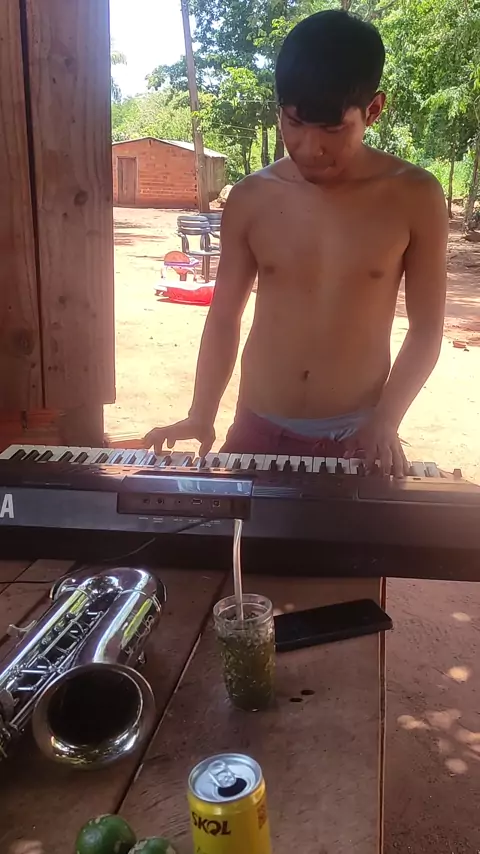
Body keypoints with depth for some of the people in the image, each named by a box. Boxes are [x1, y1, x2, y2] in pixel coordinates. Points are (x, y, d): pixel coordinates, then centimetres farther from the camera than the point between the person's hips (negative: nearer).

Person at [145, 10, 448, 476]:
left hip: (355, 437, -1)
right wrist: (201, 415, -8)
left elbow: (426, 329, -3)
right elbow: (224, 317, 2)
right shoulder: (250, 199, -4)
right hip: (259, 430, 2)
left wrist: (385, 422, -14)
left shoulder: (414, 197, -9)